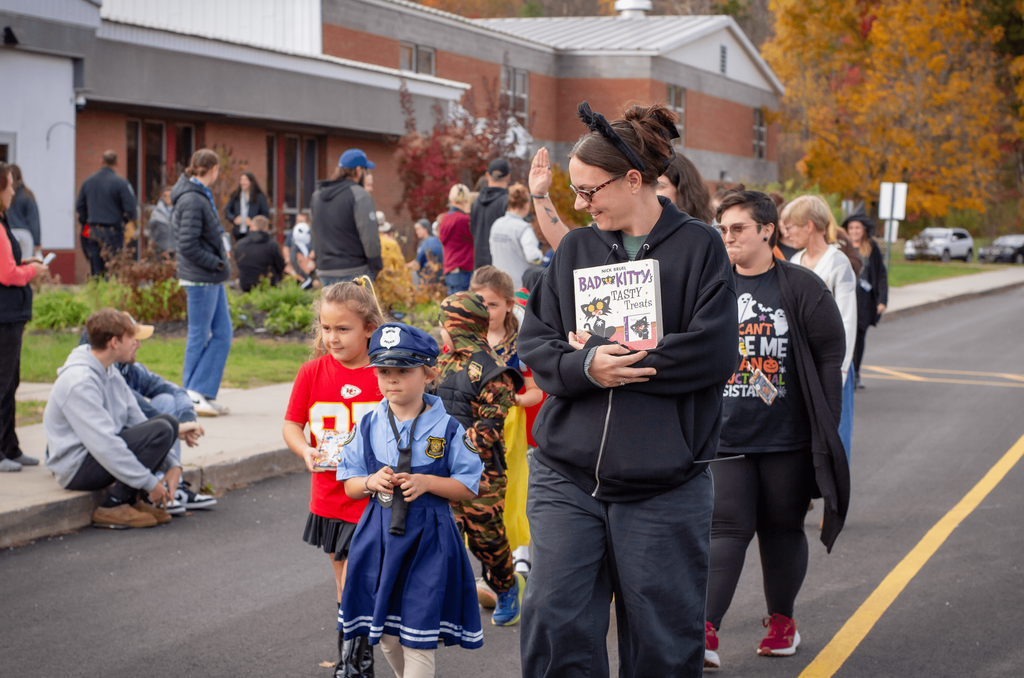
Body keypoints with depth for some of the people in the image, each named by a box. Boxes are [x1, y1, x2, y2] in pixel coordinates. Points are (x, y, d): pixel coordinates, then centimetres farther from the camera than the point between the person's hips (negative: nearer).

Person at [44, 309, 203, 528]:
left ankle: (132, 499, -2)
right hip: (78, 468, -10)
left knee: (167, 422, 5)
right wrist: (149, 482, -24)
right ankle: (112, 508, -15)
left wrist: (175, 430, -2)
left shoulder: (110, 372, 9)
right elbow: (104, 444, -27)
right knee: (161, 430, -21)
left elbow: (136, 420, 14)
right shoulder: (79, 382, -23)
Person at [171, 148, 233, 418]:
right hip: (201, 278, -10)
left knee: (223, 333, 10)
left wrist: (221, 259, 10)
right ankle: (194, 395, 7)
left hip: (212, 278, 10)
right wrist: (218, 263, -13)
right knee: (200, 335, -1)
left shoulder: (200, 195, 12)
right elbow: (188, 245, -20)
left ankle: (204, 395, 13)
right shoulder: (192, 199, -17)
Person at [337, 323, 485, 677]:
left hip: (428, 539, -4)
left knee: (418, 637, -4)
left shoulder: (447, 428, -5)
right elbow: (349, 485, 9)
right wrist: (371, 482, -13)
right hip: (378, 536, 4)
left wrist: (427, 482, -18)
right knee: (384, 634, 12)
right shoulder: (369, 427, 4)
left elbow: (468, 487, -3)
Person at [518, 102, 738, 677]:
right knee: (556, 624, -4)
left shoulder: (699, 248, -2)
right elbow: (535, 343, 4)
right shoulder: (575, 250, 10)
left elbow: (713, 352, -13)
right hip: (567, 477, 3)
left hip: (664, 485, -3)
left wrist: (615, 361, -11)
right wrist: (585, 368, -16)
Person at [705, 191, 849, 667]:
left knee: (783, 529, 10)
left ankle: (782, 621, 27)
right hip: (725, 437, 1)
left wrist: (824, 428, -4)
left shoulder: (802, 288, -2)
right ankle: (706, 632, -14)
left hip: (787, 440, -1)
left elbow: (831, 356, 0)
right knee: (727, 528, -8)